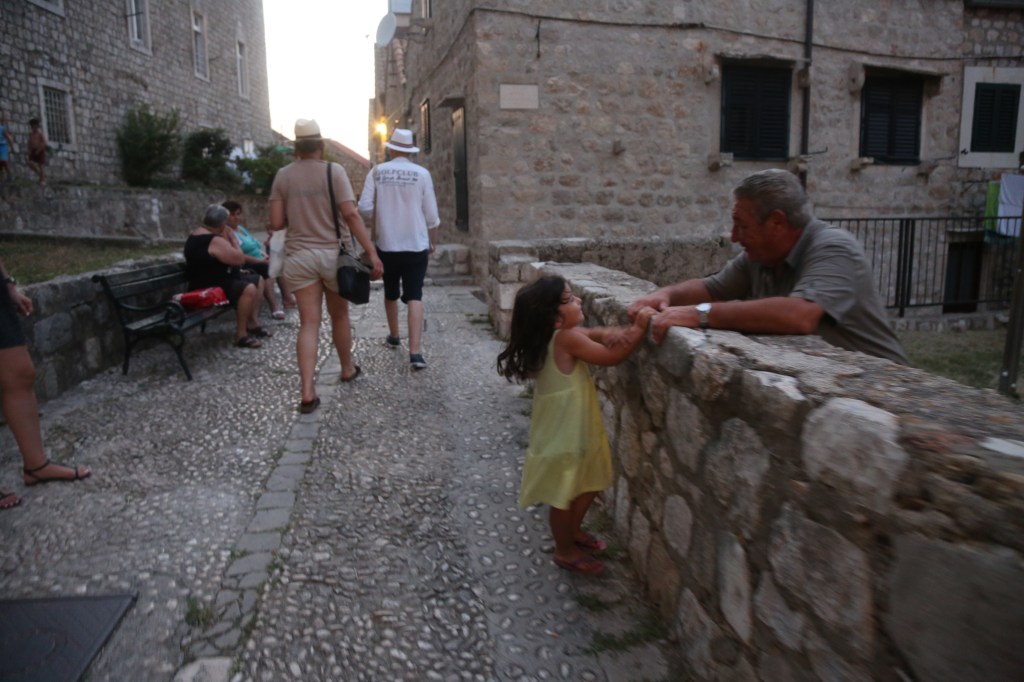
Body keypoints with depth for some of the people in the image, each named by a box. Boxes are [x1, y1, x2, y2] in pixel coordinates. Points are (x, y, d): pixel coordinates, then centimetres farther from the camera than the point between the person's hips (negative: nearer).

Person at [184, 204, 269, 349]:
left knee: (257, 280, 15)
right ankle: (241, 335, -24)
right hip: (209, 288, -11)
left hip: (211, 281, 11)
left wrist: (237, 270, 15)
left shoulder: (198, 234, 13)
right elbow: (240, 259, -20)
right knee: (248, 289, -32)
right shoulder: (215, 241, -22)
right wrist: (233, 239, -7)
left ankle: (253, 323, 14)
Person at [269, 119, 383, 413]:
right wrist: (372, 252, -15)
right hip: (334, 254, -1)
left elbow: (276, 223, 0)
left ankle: (307, 391, -10)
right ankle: (348, 368, 37)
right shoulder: (334, 171, -5)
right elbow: (351, 215, -14)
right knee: (339, 316, 18)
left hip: (299, 257, 1)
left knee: (309, 323, 0)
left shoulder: (283, 176, 3)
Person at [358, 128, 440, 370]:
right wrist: (431, 241, 13)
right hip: (416, 244, -1)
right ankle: (415, 351, -14)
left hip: (387, 244, 1)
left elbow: (364, 209, -7)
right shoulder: (422, 174, -4)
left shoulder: (377, 172, -2)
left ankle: (393, 336, 39)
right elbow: (431, 215, -3)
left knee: (391, 293, 20)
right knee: (414, 296, -2)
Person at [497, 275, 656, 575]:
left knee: (589, 484, 25)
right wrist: (638, 328, -14)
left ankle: (573, 531, 46)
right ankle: (565, 551, 29)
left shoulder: (557, 336, 2)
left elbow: (593, 333, 5)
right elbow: (612, 357, -19)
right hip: (564, 434, -9)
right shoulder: (567, 338, -24)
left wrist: (608, 333, -17)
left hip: (576, 430, 9)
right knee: (564, 496, 10)